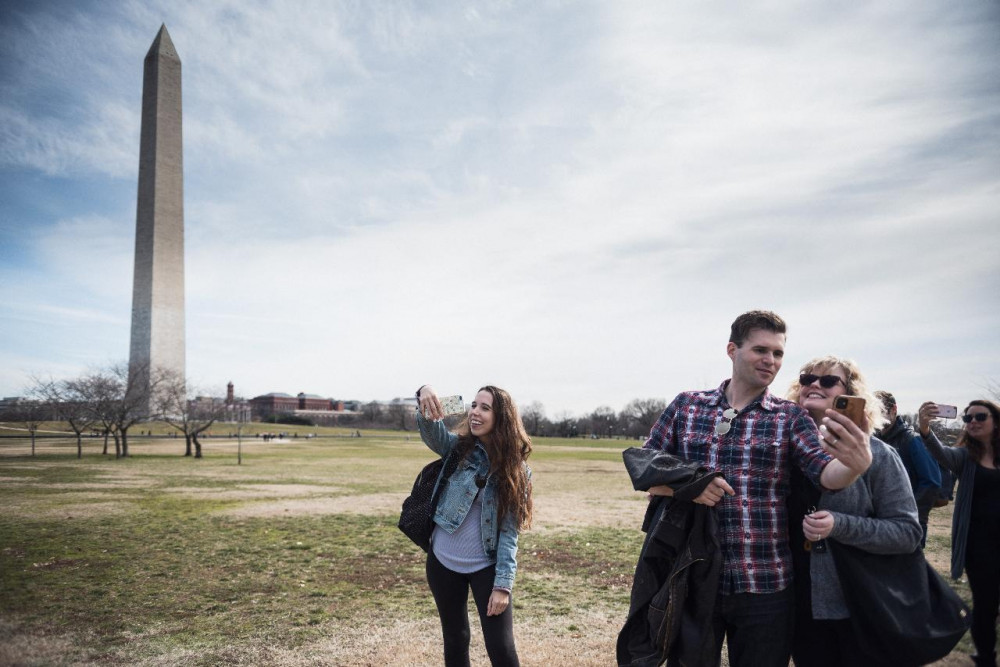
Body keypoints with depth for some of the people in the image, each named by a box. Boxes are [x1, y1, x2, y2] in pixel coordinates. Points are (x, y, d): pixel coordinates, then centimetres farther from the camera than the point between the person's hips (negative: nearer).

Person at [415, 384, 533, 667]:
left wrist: (503, 584, -15)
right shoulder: (458, 448, -5)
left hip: (486, 567, -1)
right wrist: (425, 396, -47)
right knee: (455, 640, 15)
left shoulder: (516, 470, -7)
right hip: (443, 562, 2)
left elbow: (509, 530, -9)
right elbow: (431, 430, -26)